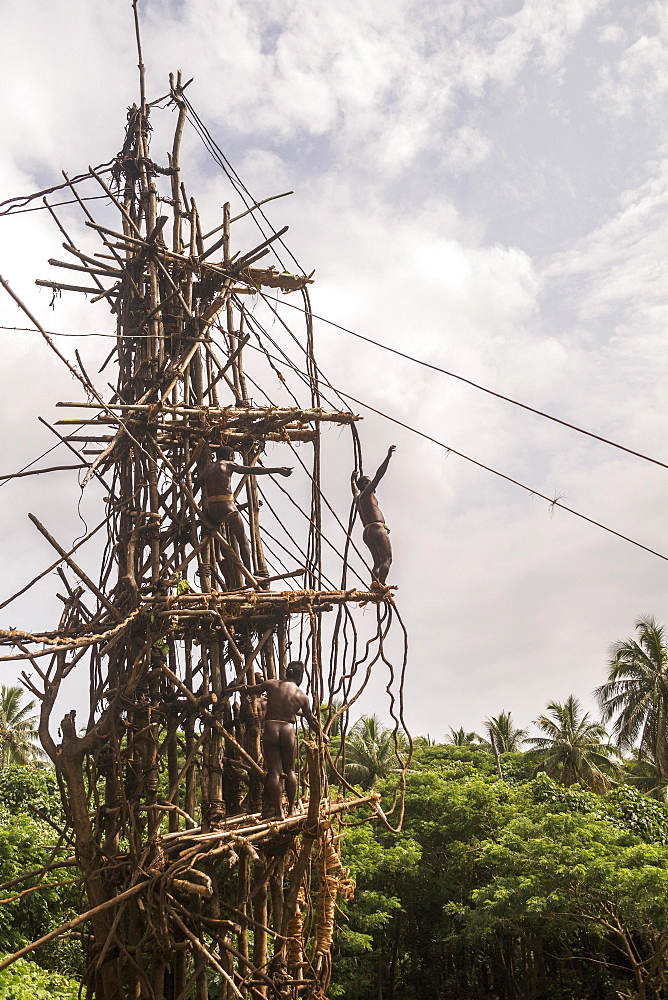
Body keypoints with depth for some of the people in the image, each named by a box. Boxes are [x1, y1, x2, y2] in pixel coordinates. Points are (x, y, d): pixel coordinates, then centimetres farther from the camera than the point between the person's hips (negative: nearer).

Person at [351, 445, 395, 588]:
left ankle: (374, 584, -18)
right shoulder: (367, 493, 5)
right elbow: (379, 475, -5)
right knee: (386, 559, -17)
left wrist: (353, 480, 71)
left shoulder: (358, 498, 26)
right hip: (376, 528, -9)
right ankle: (380, 584, -36)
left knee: (378, 562, 2)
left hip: (367, 532, 9)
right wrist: (388, 457, -7)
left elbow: (355, 490, 50)